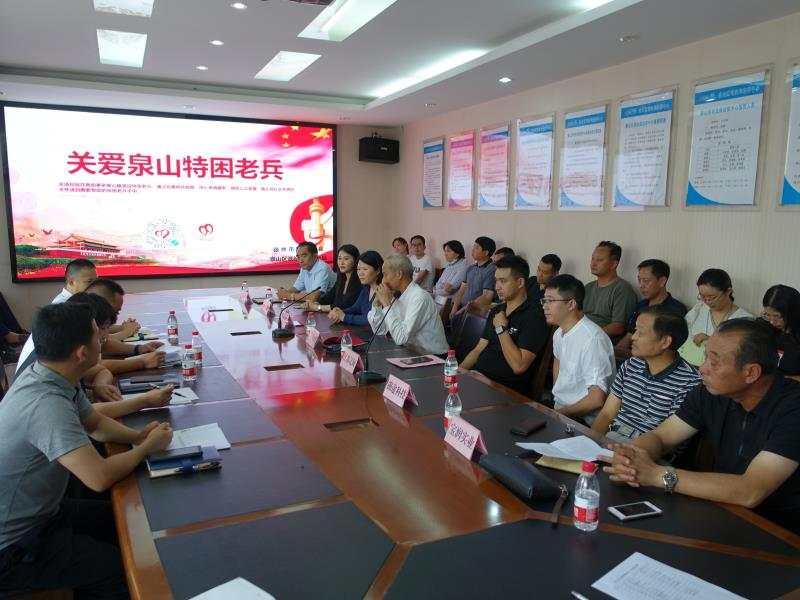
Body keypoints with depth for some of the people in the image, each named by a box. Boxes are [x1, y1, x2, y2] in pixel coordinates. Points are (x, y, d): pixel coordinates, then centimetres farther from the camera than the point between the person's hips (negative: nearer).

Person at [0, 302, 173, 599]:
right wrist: (149, 446, -18)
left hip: (37, 511, 9)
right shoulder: (46, 404, -34)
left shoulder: (49, 375, -4)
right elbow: (100, 477, -36)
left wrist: (138, 436, -8)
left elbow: (96, 423, 11)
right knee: (127, 570, -9)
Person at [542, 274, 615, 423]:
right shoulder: (559, 334, 7)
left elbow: (597, 399, -24)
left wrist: (560, 413, -16)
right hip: (559, 406, 8)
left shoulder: (593, 339, -22)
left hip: (582, 419, -8)